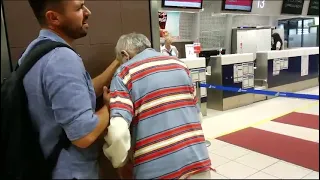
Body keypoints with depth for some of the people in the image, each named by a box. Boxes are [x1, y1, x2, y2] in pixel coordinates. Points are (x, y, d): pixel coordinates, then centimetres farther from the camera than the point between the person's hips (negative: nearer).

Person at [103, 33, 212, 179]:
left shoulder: (125, 73, -5)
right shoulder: (179, 64, 9)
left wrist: (120, 162, 1)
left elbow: (117, 133, -17)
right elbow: (198, 115, 14)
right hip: (197, 160, 5)